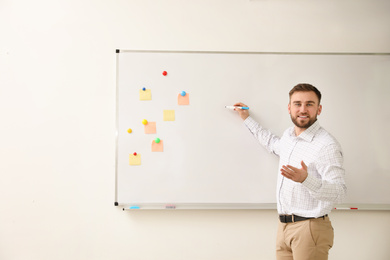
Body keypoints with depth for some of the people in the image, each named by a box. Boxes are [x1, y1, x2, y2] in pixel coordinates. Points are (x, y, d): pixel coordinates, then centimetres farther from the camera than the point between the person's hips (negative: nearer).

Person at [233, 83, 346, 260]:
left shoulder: (327, 145, -16)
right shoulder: (289, 135, 10)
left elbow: (339, 192, -21)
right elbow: (273, 144, 35)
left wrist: (306, 179, -37)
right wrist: (247, 118, 38)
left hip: (310, 228, -7)